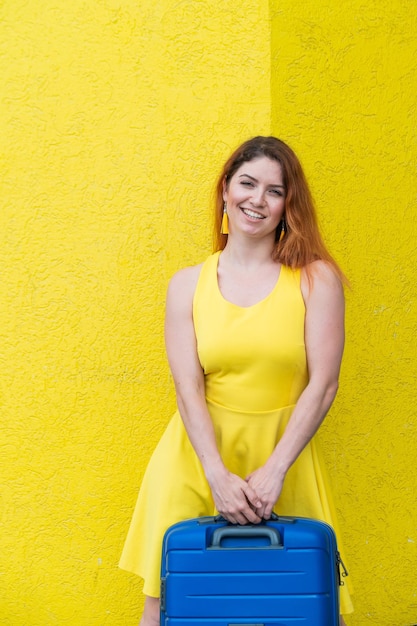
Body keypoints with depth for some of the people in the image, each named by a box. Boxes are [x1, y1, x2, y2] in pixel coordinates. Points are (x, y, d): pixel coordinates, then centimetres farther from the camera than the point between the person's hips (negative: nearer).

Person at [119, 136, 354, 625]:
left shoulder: (316, 279, -2)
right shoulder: (188, 284, 3)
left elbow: (323, 382, -7)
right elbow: (188, 388, -4)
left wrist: (274, 470, -14)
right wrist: (219, 476, -16)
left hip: (284, 453, -1)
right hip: (199, 455, 1)